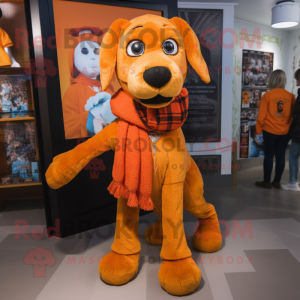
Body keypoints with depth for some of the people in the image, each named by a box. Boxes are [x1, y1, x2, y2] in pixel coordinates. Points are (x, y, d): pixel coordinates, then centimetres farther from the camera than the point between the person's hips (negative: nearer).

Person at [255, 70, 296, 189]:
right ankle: (277, 182, 19)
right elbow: (293, 115, 3)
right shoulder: (291, 96, -1)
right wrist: (290, 129, 15)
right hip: (285, 132, 3)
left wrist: (258, 130, 3)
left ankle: (267, 181, 15)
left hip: (270, 131, -3)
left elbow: (261, 116, -9)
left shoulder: (267, 95, -9)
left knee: (269, 156, 6)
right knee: (281, 156, 10)